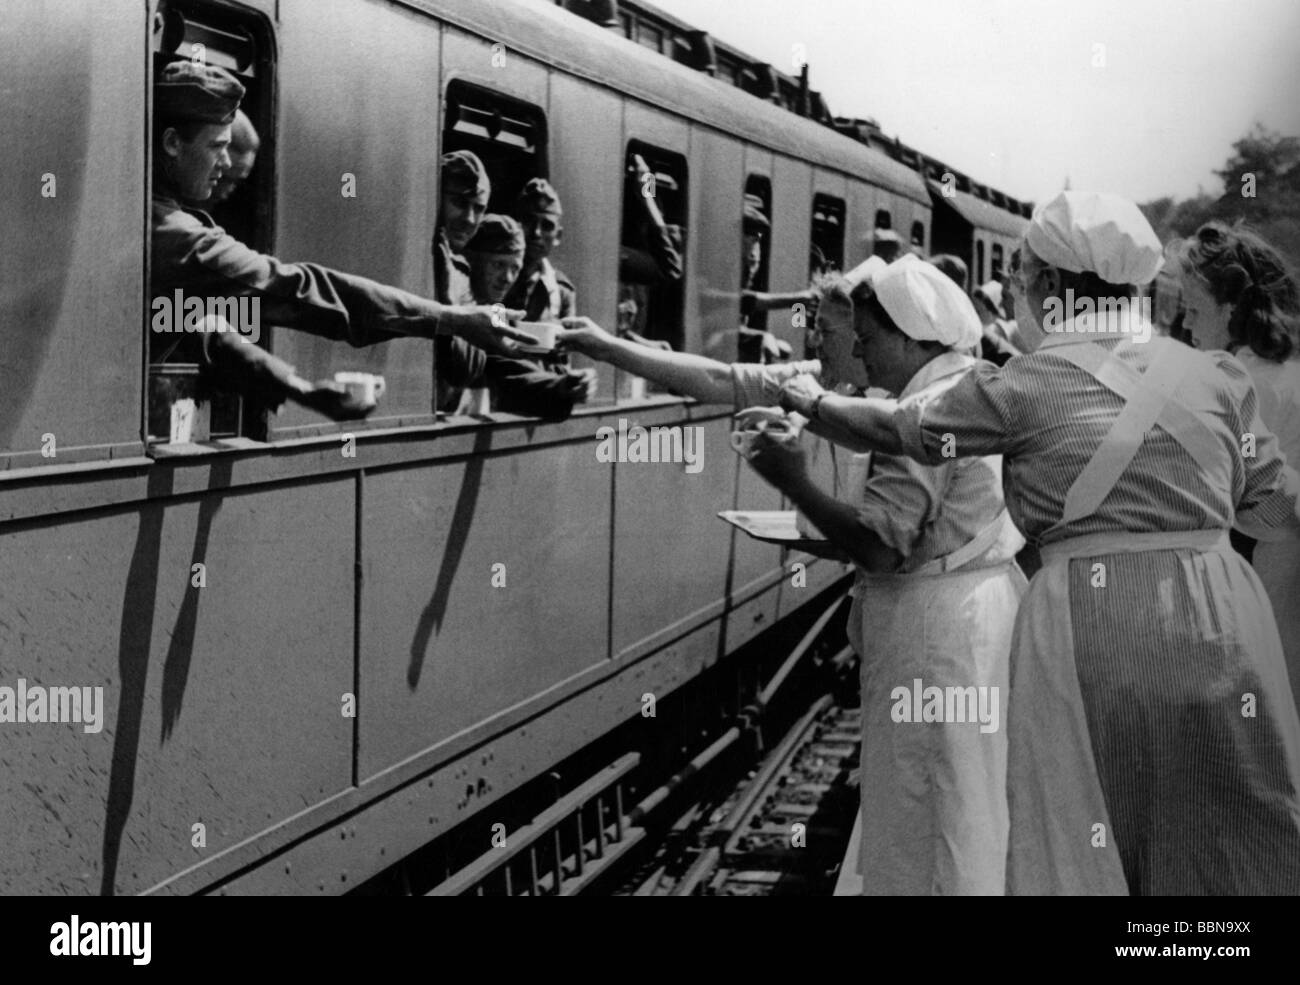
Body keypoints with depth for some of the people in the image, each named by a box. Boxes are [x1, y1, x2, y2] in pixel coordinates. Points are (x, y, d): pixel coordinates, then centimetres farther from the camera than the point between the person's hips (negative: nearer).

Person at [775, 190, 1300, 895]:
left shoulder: (1025, 388, -1)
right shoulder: (1215, 375, 8)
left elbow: (899, 431, 13)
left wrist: (811, 399, 30)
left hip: (1091, 630, -3)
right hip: (1221, 622, 3)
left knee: (1081, 850, 8)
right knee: (1237, 849, 11)